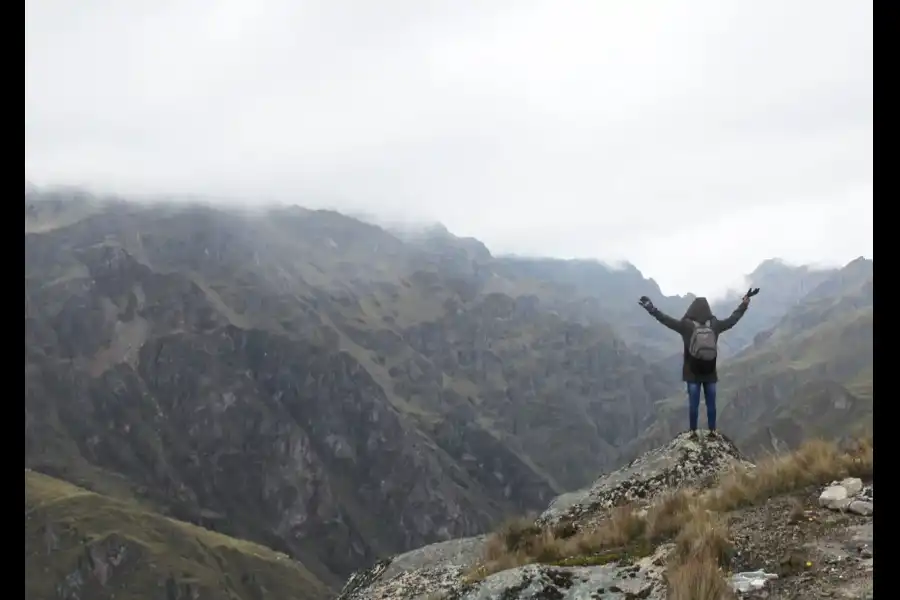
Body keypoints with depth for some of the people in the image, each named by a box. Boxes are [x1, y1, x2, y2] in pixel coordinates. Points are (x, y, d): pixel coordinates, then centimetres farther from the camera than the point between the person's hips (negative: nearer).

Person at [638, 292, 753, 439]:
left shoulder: (686, 325, -11)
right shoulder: (715, 325, -4)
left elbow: (667, 320, -12)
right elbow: (734, 318, 7)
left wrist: (650, 308, -8)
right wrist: (745, 301, 16)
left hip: (693, 373, -2)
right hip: (710, 373, 2)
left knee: (693, 403, 3)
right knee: (711, 403, 9)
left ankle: (693, 432, 7)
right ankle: (712, 431, 13)